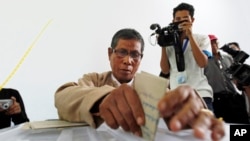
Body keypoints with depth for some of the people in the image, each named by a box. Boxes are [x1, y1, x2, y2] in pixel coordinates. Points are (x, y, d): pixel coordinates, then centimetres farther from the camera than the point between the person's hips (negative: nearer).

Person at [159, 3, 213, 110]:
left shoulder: (202, 39, 7)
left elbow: (202, 63, -11)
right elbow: (165, 70, 4)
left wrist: (190, 35, -10)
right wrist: (163, 46, -3)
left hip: (200, 94, -1)